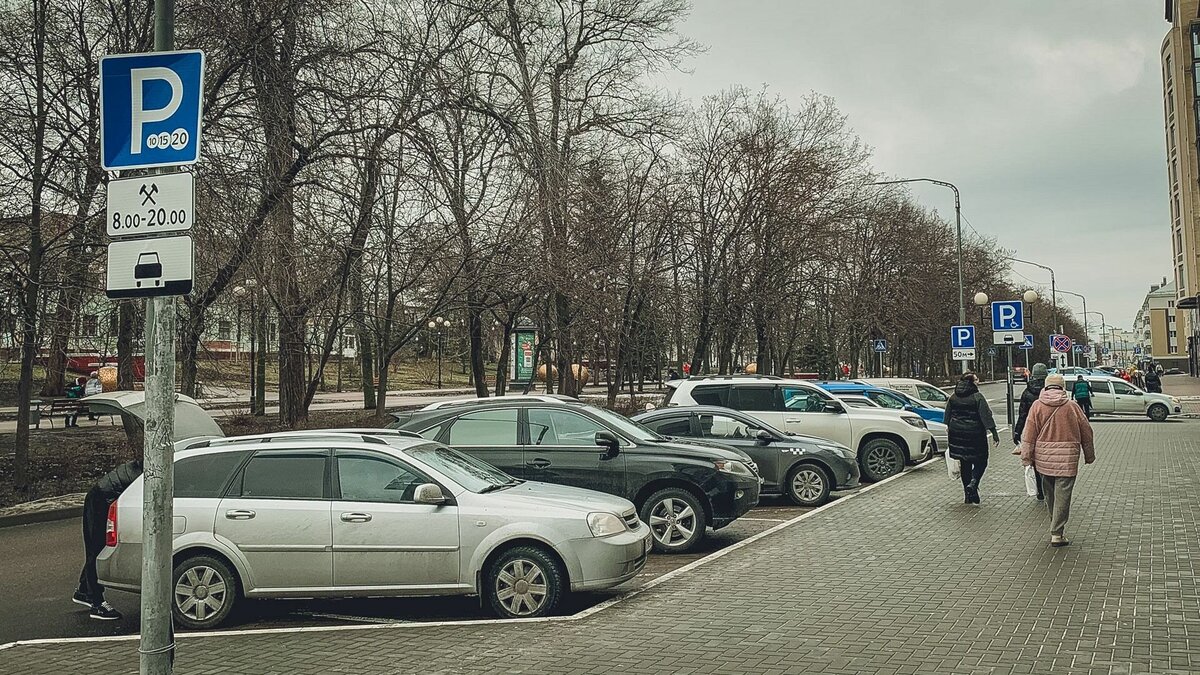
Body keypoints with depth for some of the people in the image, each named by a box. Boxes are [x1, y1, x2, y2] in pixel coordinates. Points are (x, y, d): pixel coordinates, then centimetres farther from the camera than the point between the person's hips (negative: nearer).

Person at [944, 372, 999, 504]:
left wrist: (951, 430, 21)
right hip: (975, 434, -5)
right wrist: (994, 433, -11)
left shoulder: (953, 398, 5)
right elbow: (986, 416, -13)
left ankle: (968, 496, 15)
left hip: (957, 434, 5)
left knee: (965, 464, 12)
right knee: (981, 461, 9)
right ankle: (973, 483, -15)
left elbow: (947, 417, 11)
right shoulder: (977, 397, -11)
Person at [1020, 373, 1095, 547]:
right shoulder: (1072, 407, -1)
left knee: (1050, 494, 19)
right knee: (1062, 496, -1)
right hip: (1066, 458, -2)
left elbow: (1029, 434, -2)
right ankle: (1057, 534, -4)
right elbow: (1086, 433, 8)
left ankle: (1056, 526, 32)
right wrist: (1089, 456, 21)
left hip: (1044, 458, 2)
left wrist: (1027, 457, 4)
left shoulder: (1037, 406, 0)